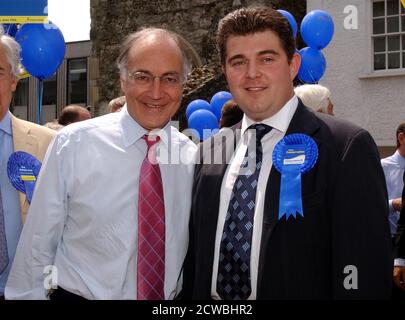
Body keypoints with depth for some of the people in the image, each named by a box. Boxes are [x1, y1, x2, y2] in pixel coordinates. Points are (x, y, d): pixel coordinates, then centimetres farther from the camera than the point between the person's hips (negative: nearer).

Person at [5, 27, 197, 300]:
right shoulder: (73, 143, -12)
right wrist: (26, 295, -8)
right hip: (78, 294, -2)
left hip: (170, 298, 3)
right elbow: (39, 240, -10)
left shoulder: (194, 156, -4)